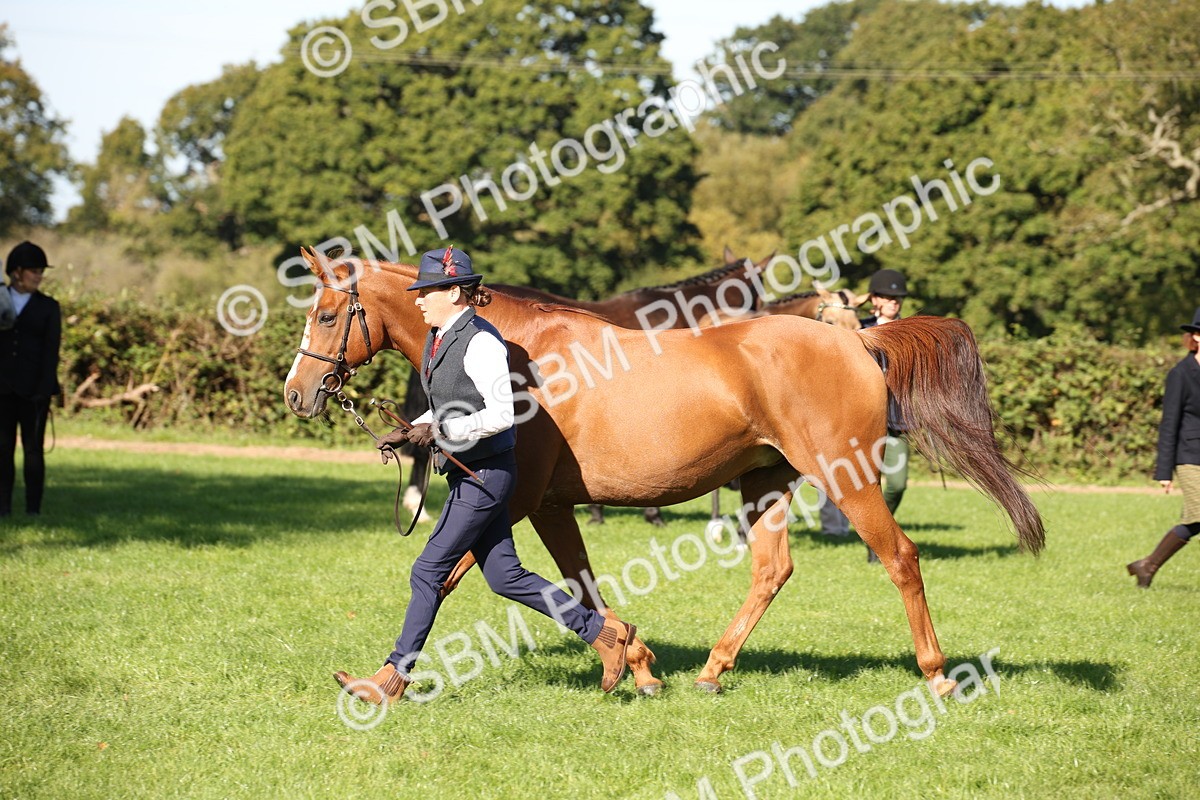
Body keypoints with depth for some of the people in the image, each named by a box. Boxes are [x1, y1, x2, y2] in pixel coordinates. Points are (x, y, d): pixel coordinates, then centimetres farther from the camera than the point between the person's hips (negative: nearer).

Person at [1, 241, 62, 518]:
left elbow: (51, 351, 0)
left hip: (33, 389, -1)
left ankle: (33, 509, 2)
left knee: (33, 448, -2)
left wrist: (44, 391, -8)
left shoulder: (48, 307, 6)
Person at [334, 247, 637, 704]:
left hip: (486, 474, -10)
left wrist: (440, 431, -23)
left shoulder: (480, 343, -18)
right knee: (504, 576, 11)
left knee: (428, 572, -5)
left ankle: (394, 677, 2)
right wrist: (410, 432, 7)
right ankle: (602, 631, 18)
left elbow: (499, 415, -24)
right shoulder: (438, 339, 10)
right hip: (466, 475, 10)